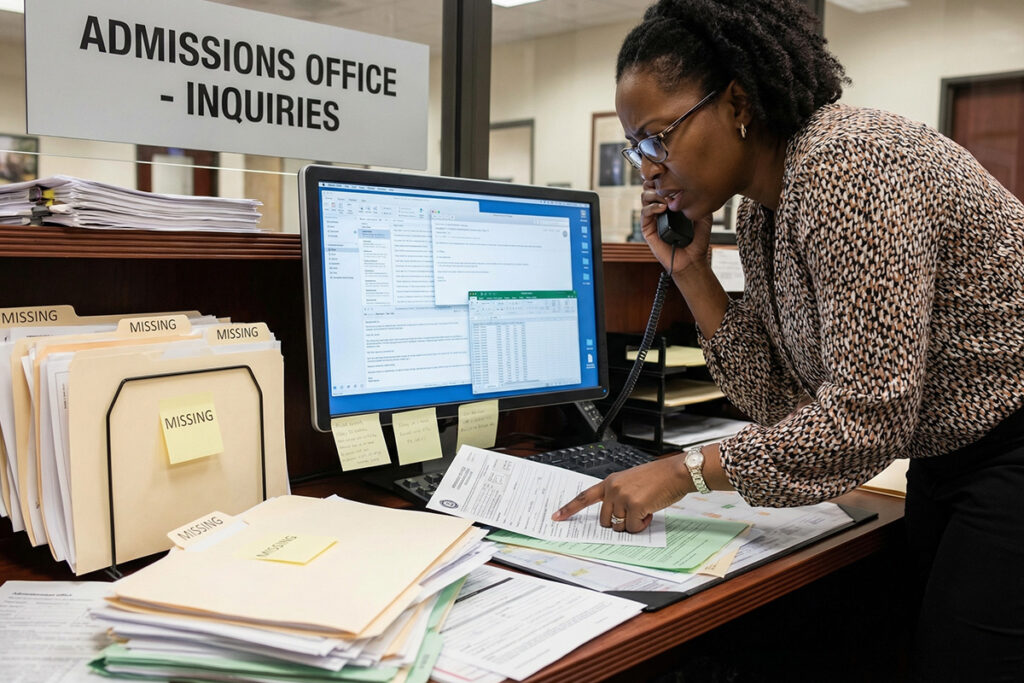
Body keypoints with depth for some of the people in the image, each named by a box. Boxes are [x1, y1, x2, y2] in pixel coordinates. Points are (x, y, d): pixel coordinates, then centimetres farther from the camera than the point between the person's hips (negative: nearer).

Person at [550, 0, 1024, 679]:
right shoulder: (760, 214, 4)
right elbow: (778, 397, 4)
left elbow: (869, 412, -28)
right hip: (944, 461, 8)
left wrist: (684, 471, -24)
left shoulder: (849, 165, -24)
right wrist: (690, 270, -3)